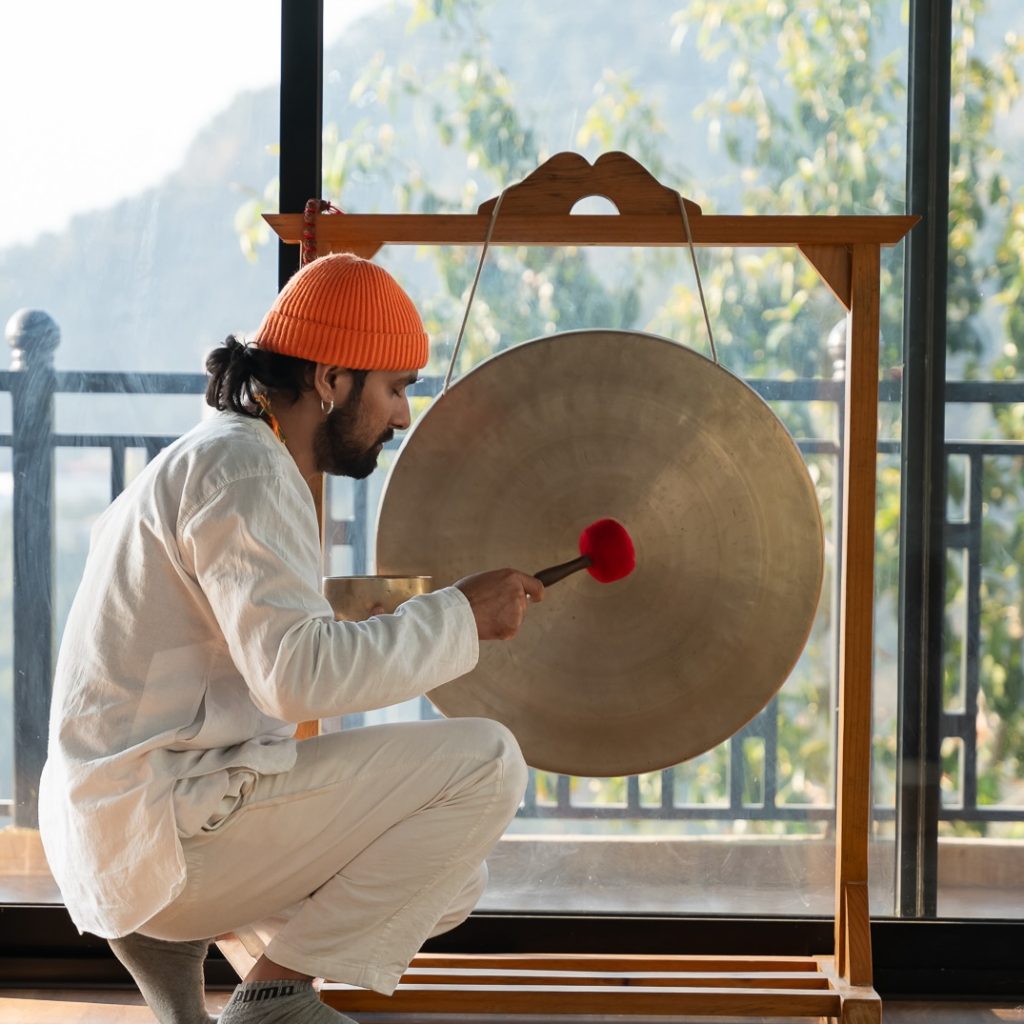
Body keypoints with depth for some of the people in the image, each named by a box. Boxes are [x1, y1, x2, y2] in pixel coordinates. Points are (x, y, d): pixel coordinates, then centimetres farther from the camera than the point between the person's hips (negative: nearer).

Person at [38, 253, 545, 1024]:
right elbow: (300, 673, -27)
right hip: (165, 823, -10)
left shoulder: (204, 459, 19)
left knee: (450, 880, 19)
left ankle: (169, 935, 9)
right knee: (485, 761, -13)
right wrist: (461, 614, -17)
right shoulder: (241, 469, -14)